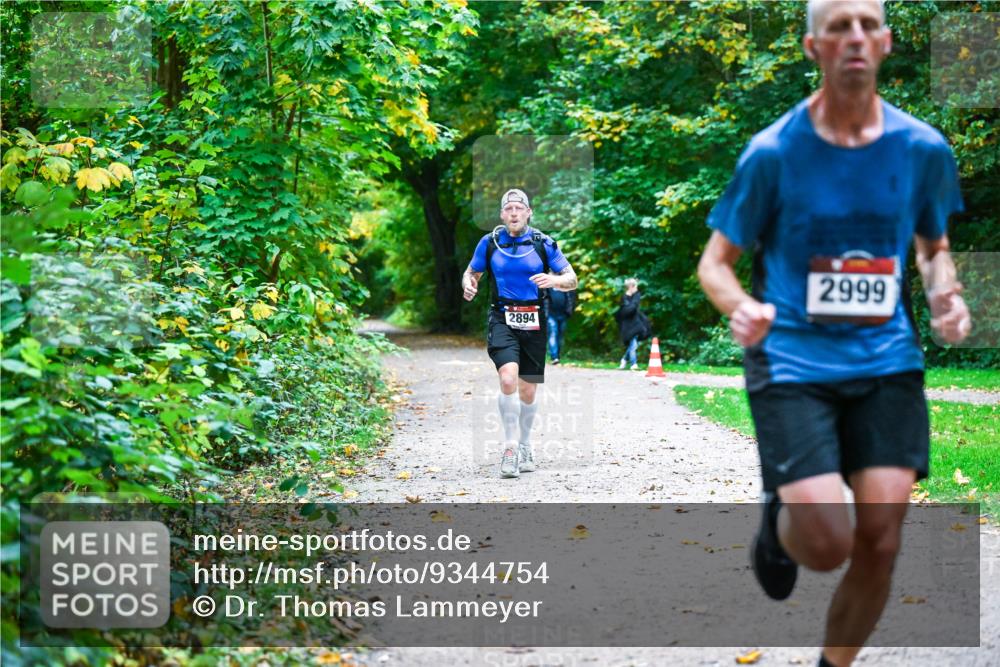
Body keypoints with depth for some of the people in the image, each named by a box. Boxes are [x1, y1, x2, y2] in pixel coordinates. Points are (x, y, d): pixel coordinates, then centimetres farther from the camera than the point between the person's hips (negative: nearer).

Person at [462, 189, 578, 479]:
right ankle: (510, 446, -13)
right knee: (508, 379, -24)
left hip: (534, 323, 1)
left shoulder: (543, 243, 1)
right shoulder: (489, 242, 3)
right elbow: (471, 272, 16)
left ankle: (524, 446, 31)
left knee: (528, 391, 8)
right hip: (502, 320, -1)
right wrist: (468, 284, -7)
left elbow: (572, 280, 3)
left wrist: (553, 280, -19)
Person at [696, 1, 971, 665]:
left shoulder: (923, 148, 2)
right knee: (827, 543, -15)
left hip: (887, 360, 3)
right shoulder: (773, 152, -7)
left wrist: (945, 293, -4)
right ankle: (778, 521, 23)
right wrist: (743, 308, -22)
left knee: (881, 541, -4)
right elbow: (716, 263, 1)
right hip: (791, 360, -3)